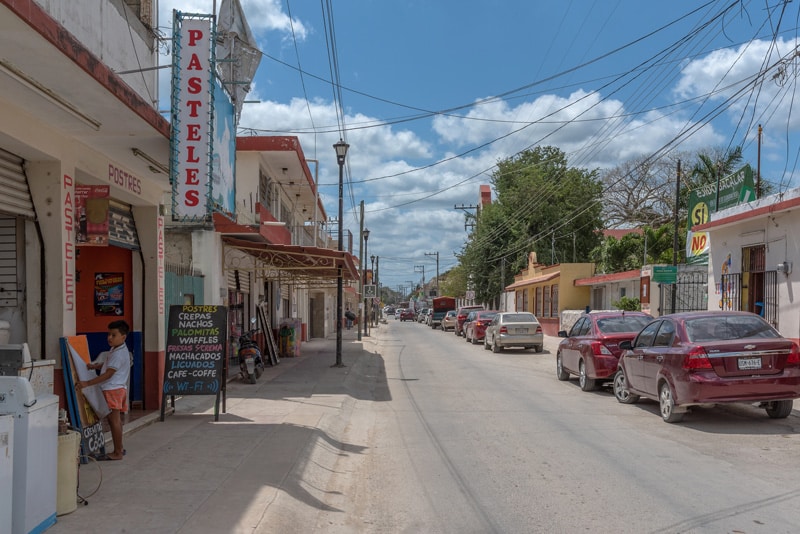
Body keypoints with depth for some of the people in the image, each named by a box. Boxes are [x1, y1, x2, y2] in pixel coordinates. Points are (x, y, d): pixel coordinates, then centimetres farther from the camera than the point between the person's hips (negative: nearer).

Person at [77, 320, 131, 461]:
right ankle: (119, 448, 25)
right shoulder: (115, 351, 15)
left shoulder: (119, 354, -18)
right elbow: (105, 365, 23)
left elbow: (108, 374, -23)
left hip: (113, 389, -10)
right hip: (118, 389, 10)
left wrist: (88, 383, -26)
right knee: (116, 420, 16)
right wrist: (93, 366, 2)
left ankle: (117, 453, -3)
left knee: (114, 420, -7)